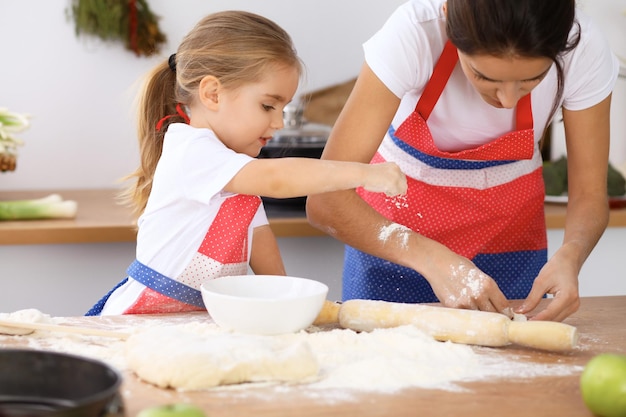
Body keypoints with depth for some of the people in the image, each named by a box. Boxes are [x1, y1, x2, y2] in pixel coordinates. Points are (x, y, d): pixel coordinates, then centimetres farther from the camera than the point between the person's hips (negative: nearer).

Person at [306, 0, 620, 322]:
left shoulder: (583, 50, -25)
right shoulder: (413, 33, -32)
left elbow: (589, 194, -15)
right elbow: (326, 199, -34)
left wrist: (569, 256, -35)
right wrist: (432, 259, -45)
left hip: (509, 228, 2)